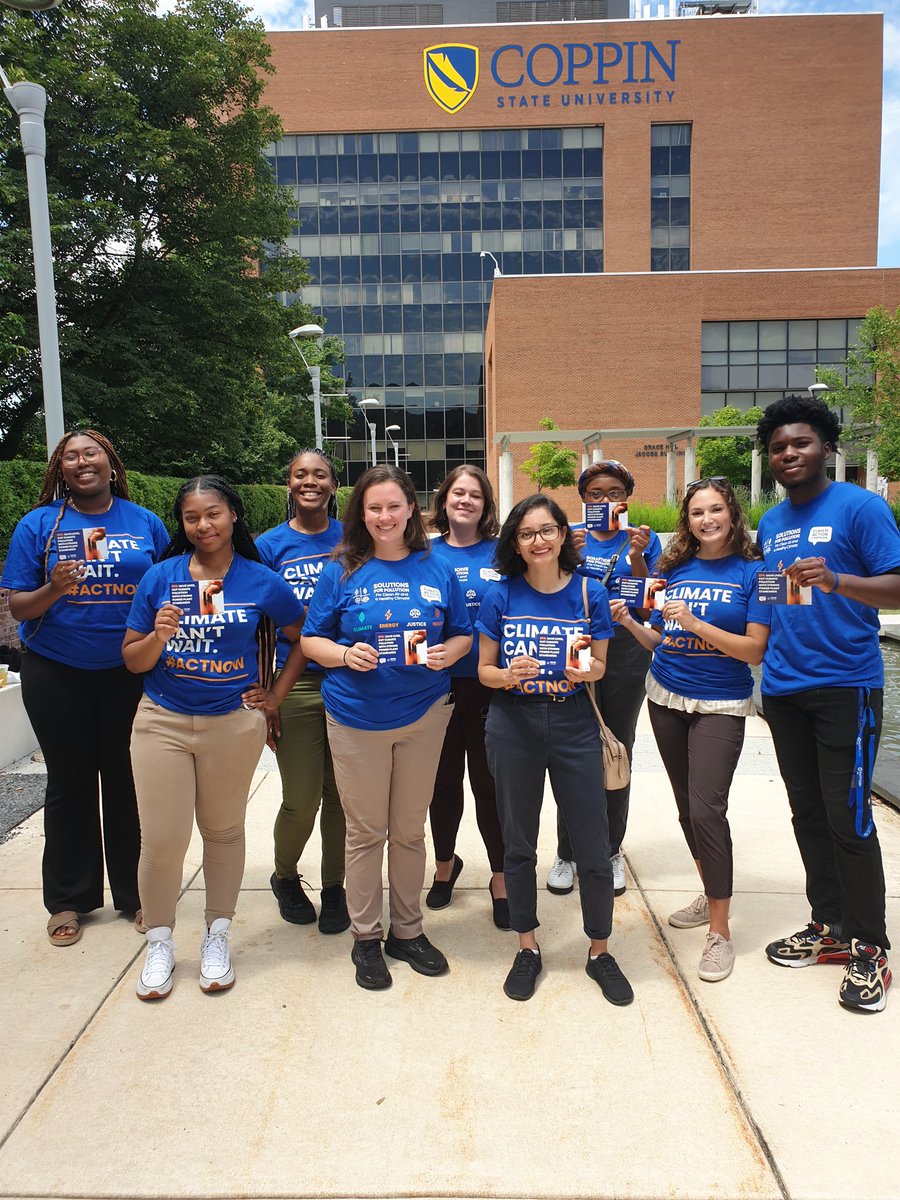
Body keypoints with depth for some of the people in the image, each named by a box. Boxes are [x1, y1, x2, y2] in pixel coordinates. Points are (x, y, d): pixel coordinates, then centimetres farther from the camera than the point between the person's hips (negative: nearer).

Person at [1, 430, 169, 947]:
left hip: (130, 673, 0)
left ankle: (136, 893, 24)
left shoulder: (146, 523, 3)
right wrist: (53, 590, -22)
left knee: (128, 784, 8)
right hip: (58, 675, 0)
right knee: (69, 784, 10)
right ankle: (69, 900, 25)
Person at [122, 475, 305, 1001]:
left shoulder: (261, 581, -3)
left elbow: (305, 637, 9)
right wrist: (158, 636, -18)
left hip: (235, 723, 0)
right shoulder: (161, 577, -1)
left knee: (224, 830, 13)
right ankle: (160, 943, 22)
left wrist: (276, 694, 4)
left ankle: (217, 937, 30)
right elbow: (133, 660, 2)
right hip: (163, 721, 0)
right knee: (162, 838, 0)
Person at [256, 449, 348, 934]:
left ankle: (334, 887, 29)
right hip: (297, 685, -1)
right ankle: (285, 877, 32)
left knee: (341, 795, 9)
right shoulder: (271, 545, 2)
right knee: (301, 800, 2)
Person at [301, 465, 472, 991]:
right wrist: (345, 655, -17)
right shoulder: (342, 572, -2)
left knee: (410, 829, 13)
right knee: (366, 831, 8)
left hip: (424, 714, 2)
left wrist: (447, 653, -12)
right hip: (357, 719, -1)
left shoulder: (438, 569, 3)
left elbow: (463, 634, 10)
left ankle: (408, 930, 30)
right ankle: (365, 936, 25)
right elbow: (311, 640, 2)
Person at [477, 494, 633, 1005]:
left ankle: (600, 951, 25)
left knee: (595, 850, 3)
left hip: (574, 724, 0)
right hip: (514, 725, 1)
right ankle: (528, 948, 31)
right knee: (519, 845, 12)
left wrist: (584, 672, -16)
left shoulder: (590, 594, -1)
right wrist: (507, 676, -19)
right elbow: (484, 670, 3)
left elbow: (600, 666, 7)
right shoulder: (501, 596, -2)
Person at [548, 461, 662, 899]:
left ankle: (611, 851, 23)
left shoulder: (643, 539, 5)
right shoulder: (570, 536, 6)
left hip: (625, 655, 0)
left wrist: (636, 559, -14)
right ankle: (567, 851, 15)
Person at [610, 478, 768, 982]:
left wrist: (695, 623, -22)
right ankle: (712, 895, 33)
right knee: (688, 805, 13)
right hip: (667, 698, 5)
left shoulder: (752, 572, -6)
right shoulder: (675, 568, 5)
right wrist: (629, 622, -7)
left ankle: (720, 930, 0)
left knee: (707, 808, -13)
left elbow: (755, 650, -13)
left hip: (721, 705, -5)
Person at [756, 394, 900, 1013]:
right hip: (784, 688, 7)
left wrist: (835, 580, -29)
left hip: (845, 687, -6)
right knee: (807, 812, 12)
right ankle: (830, 926, 26)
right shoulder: (771, 523, 14)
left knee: (848, 817, -3)